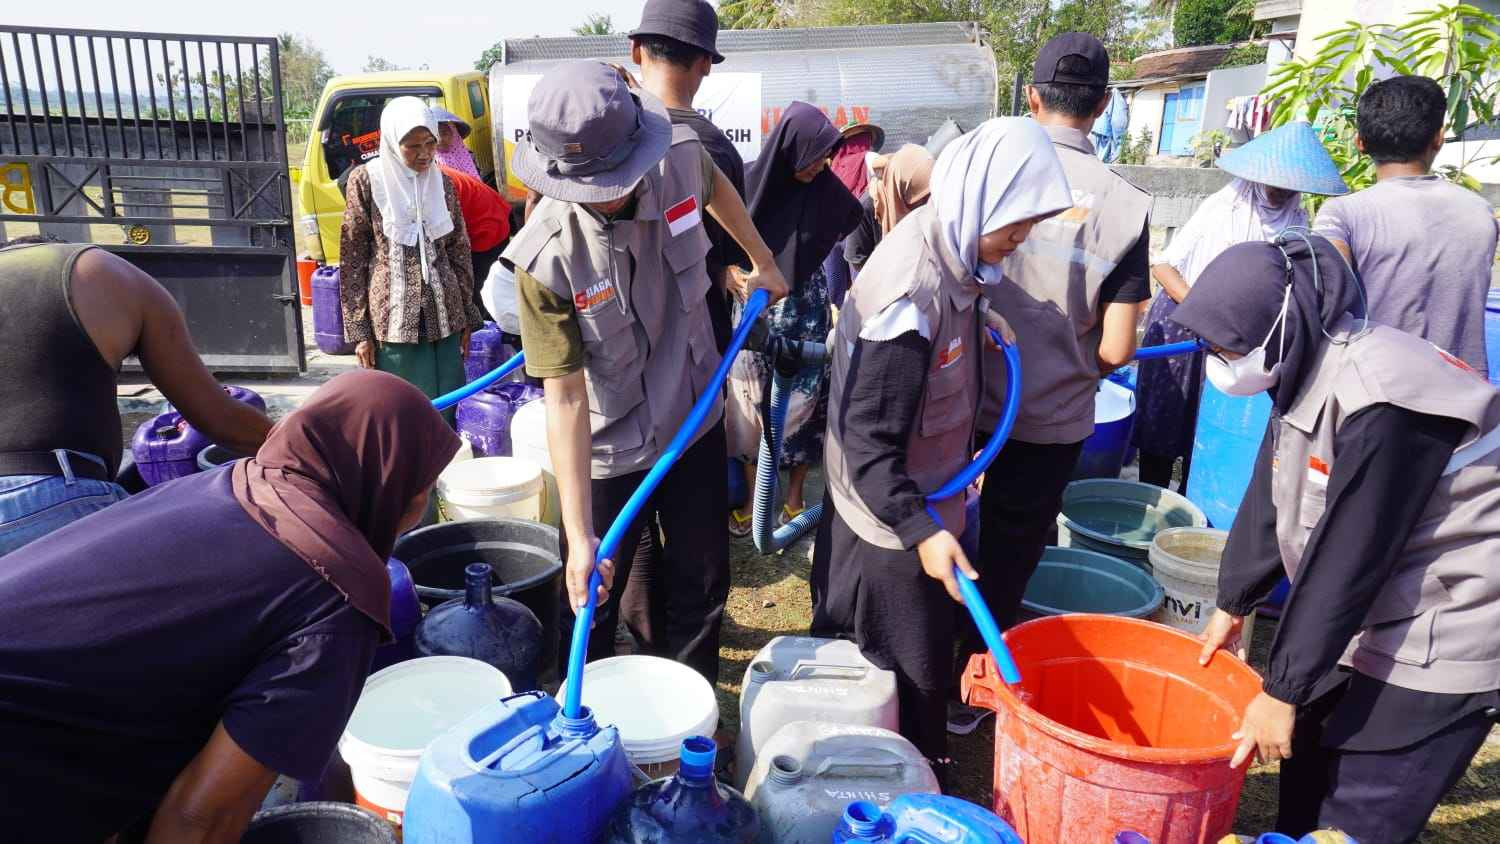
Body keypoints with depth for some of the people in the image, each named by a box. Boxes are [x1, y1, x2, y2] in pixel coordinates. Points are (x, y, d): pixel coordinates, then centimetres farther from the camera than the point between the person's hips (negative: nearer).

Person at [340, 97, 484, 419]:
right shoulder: (366, 180, -3)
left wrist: (467, 316, 11)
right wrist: (357, 329, -5)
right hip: (393, 317, -3)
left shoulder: (442, 181, 7)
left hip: (443, 315, 3)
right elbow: (352, 259, -2)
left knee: (446, 408, 6)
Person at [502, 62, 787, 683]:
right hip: (607, 448, -3)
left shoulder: (682, 159, -17)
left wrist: (763, 261, 21)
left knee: (701, 586, 15)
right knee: (592, 603, 10)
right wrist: (579, 536, -29)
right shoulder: (547, 256, -27)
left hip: (695, 420, 4)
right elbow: (565, 396, -27)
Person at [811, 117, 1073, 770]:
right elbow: (868, 443, -30)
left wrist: (980, 320, 4)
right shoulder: (912, 296, -31)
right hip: (893, 522, -9)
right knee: (908, 672, 10)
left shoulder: (942, 246, -3)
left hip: (921, 500, 9)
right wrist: (921, 530, -34)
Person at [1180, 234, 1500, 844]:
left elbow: (1347, 560, -27)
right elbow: (1270, 501, 7)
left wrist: (1282, 690, -20)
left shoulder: (1384, 399, -29)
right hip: (1363, 623, 9)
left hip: (1437, 649, -9)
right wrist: (1232, 604, 14)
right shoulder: (1307, 371, -1)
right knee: (1305, 776, 19)